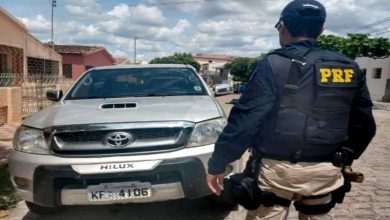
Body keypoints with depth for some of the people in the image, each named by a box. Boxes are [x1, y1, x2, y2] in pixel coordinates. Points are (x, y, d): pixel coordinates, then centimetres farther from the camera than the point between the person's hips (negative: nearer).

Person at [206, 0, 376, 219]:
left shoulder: (273, 66, -13)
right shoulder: (350, 68, 4)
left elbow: (244, 120, -16)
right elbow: (364, 125, 10)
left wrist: (217, 164, -8)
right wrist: (345, 158, 25)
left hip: (276, 171, -4)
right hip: (325, 173, 5)